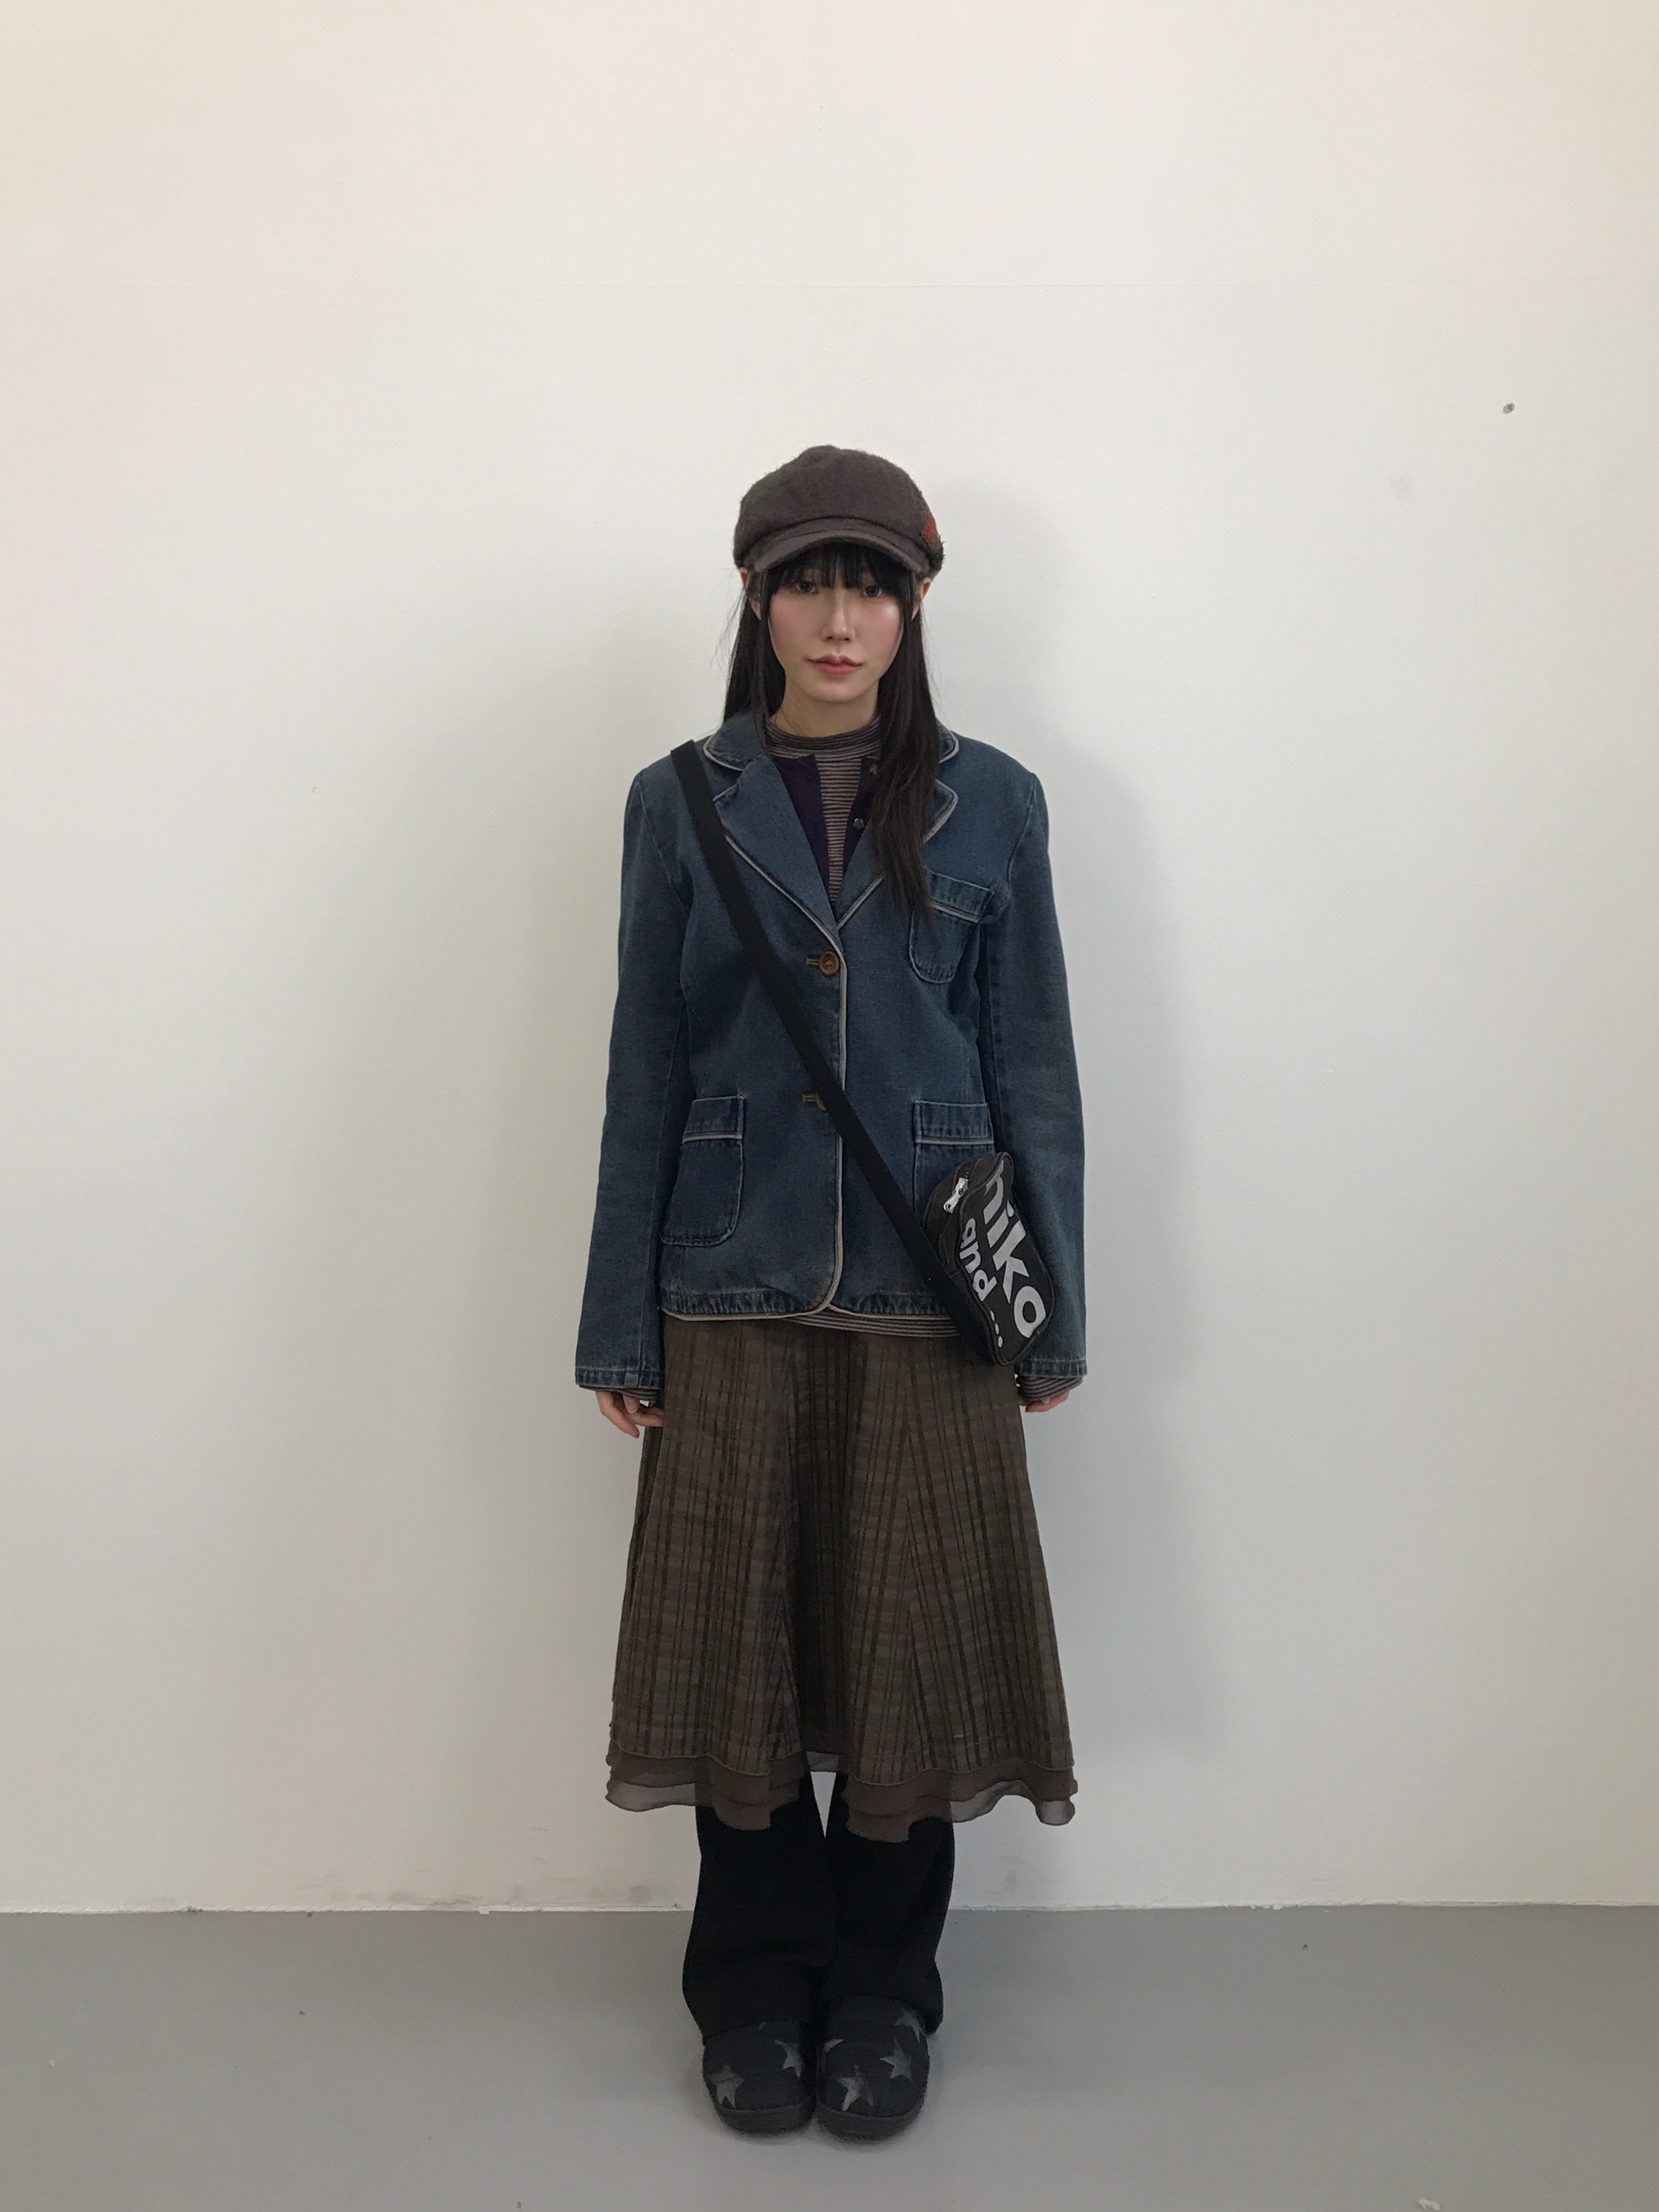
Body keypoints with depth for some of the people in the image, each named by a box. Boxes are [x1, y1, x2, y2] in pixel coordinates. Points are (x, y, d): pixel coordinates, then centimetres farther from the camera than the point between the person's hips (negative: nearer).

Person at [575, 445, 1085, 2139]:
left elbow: (1033, 1067, 4)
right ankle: (754, 1991, 28)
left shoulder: (989, 804, 3)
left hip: (928, 1300, 0)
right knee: (737, 1651, 7)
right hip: (733, 1299, 0)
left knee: (908, 1649, 7)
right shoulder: (681, 805, 4)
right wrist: (622, 1328, 1)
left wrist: (1053, 1309, 2)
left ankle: (880, 1991, 28)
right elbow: (644, 1077, 3)